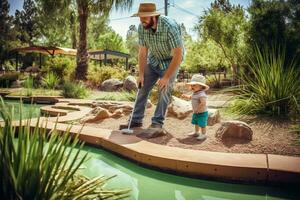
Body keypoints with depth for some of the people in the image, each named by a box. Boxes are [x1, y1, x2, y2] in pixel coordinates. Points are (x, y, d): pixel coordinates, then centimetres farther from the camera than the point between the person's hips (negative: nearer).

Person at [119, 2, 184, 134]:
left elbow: (178, 55, -30)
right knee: (143, 89, 0)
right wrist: (141, 74, -10)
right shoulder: (141, 27, -17)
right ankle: (136, 120, 8)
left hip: (171, 61, -4)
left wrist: (166, 77, -27)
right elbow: (142, 52, -7)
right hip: (153, 60, 5)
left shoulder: (170, 27, -32)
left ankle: (157, 123, -1)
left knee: (164, 91, -13)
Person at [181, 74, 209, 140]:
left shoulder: (201, 94, -27)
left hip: (202, 113, -10)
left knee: (202, 124, 1)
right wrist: (185, 96, 5)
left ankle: (203, 134, 17)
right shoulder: (194, 93, 5)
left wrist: (197, 109, -30)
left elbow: (203, 103, -36)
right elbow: (190, 97, 23)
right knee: (196, 123, 22)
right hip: (196, 113, 10)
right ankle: (196, 132, 40)